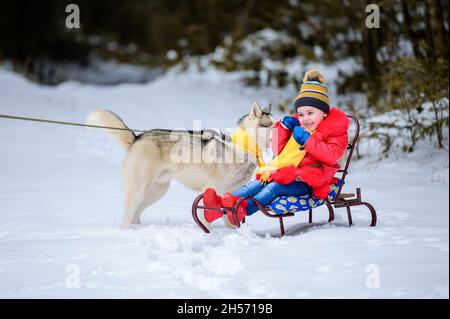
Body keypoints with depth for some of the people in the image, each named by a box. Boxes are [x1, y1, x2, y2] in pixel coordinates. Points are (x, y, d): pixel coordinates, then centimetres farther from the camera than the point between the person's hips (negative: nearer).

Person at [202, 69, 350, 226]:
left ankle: (245, 208, -54)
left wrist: (307, 140, -19)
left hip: (306, 181, -7)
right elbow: (278, 150, 23)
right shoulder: (297, 127, 23)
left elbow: (332, 156, -18)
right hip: (283, 172, 7)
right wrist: (283, 128, 10)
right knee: (258, 183, -18)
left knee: (274, 187, -31)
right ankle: (221, 204, -37)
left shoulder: (336, 132, 2)